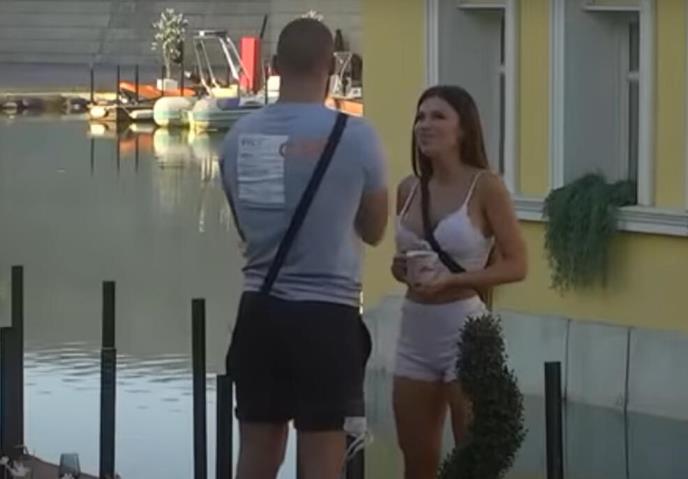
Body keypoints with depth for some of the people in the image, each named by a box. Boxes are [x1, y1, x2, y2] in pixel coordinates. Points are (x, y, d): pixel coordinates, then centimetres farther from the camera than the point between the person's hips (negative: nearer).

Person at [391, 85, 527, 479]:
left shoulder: (485, 186, -8)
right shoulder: (409, 189, 8)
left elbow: (516, 265, -10)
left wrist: (451, 280, -19)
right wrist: (401, 270, -2)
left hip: (464, 328, -6)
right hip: (416, 331, 6)